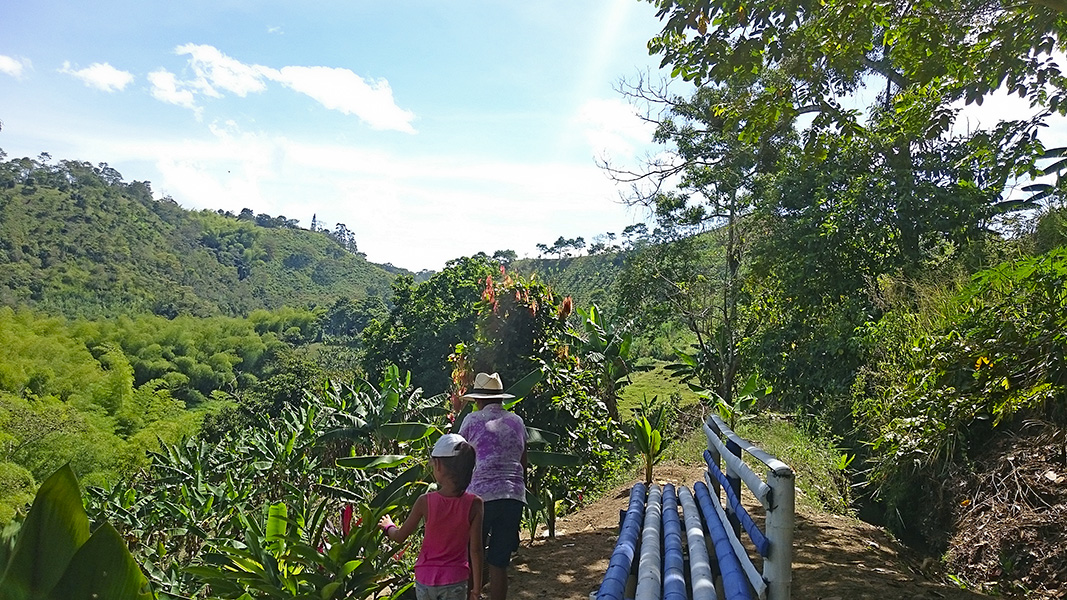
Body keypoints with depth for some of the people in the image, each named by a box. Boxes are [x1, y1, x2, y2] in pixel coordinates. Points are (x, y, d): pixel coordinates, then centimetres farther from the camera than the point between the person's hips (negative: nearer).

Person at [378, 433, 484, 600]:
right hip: (455, 581, -1)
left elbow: (400, 536, 0)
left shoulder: (425, 502, -14)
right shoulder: (474, 504, -15)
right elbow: (475, 550, -11)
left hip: (425, 579, 1)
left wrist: (388, 526, 22)